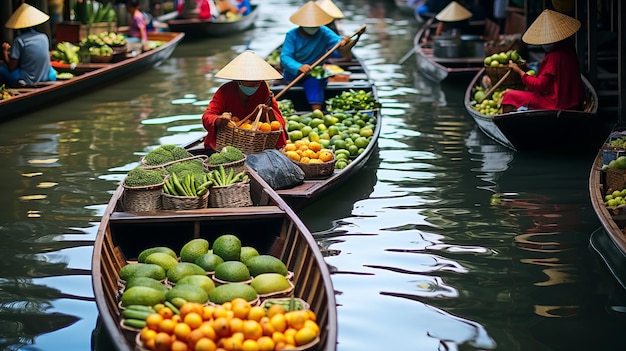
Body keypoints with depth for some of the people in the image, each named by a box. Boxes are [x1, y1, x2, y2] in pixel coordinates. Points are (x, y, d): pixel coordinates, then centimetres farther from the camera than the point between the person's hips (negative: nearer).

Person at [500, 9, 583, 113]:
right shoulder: (570, 52, 6)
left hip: (556, 104, -10)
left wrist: (520, 72, -8)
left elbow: (540, 85, -19)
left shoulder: (553, 57, -21)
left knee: (510, 96, -4)